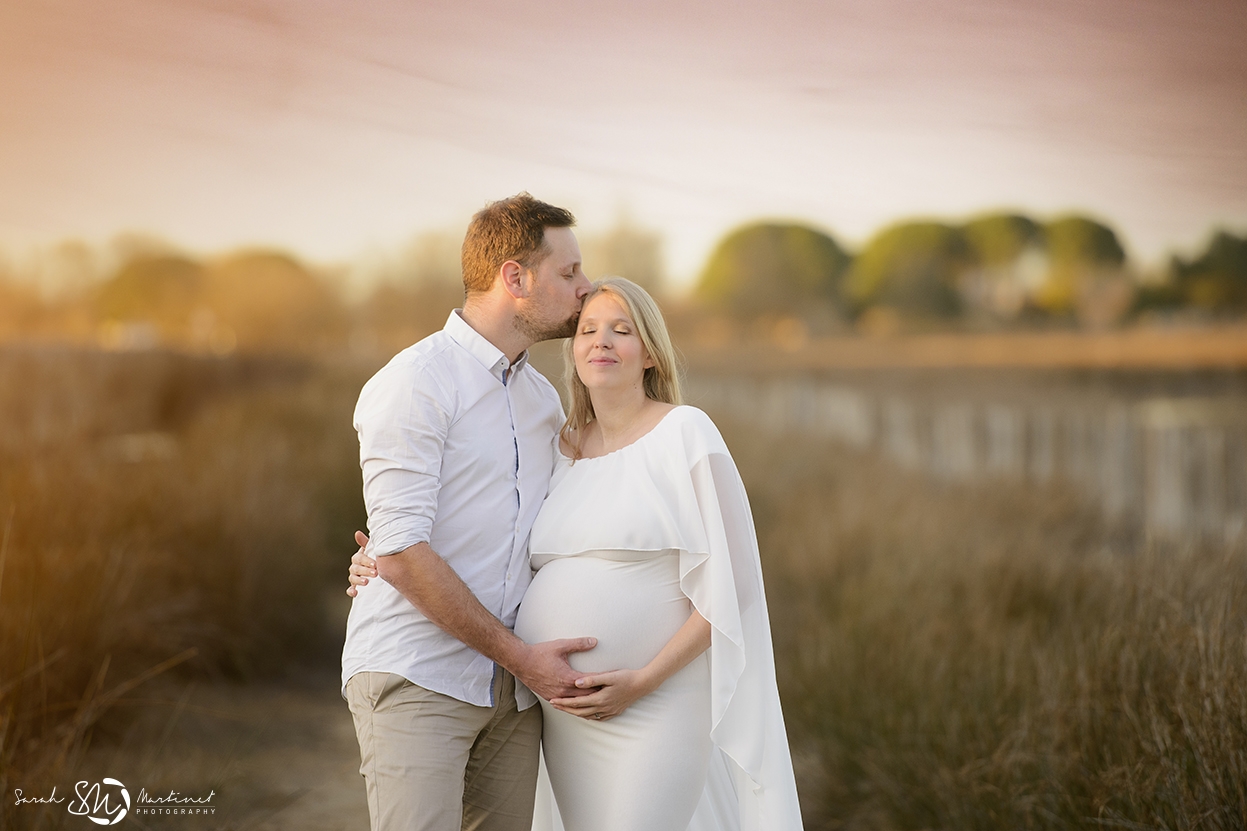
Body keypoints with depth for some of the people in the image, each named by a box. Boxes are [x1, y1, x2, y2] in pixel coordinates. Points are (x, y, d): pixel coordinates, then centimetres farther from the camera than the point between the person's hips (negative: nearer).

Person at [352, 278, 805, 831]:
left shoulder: (684, 433, -6)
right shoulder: (559, 450, 11)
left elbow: (728, 584, -9)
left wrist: (644, 680, -15)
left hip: (654, 706, -6)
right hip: (566, 713, 6)